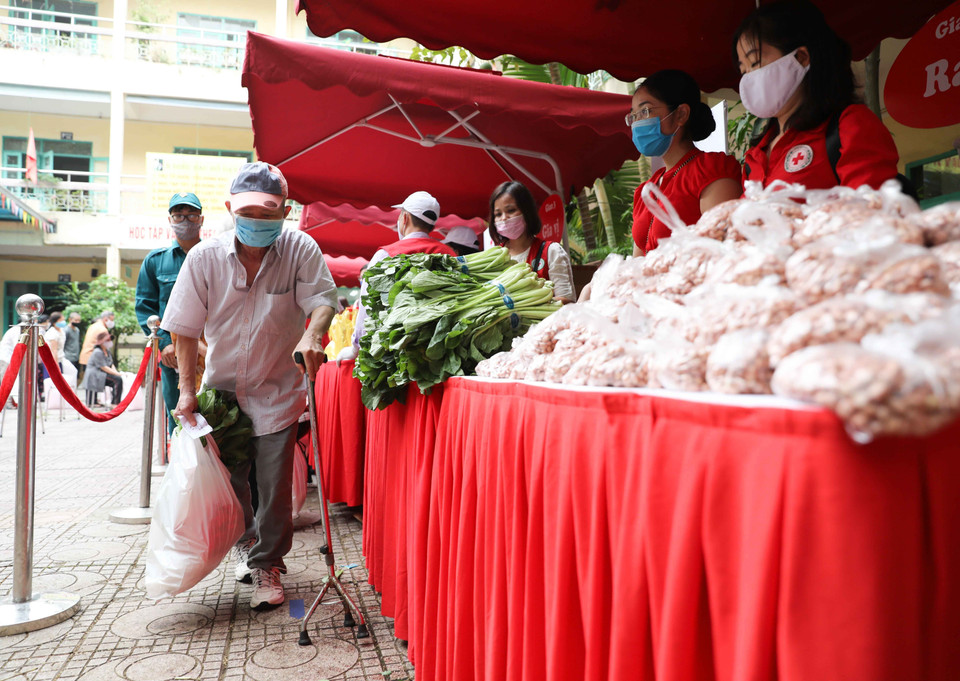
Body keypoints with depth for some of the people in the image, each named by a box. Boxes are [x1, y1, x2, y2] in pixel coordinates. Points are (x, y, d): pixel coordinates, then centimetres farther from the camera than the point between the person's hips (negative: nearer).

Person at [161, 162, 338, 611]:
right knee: (226, 480, 14)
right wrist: (187, 388, -10)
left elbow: (324, 300, -17)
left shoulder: (300, 250, -11)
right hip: (222, 388, 2)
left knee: (275, 486, -1)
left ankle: (267, 564, 20)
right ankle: (247, 542, 43)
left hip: (277, 391, -2)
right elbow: (186, 329, -5)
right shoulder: (205, 257, -9)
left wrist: (312, 335, -40)